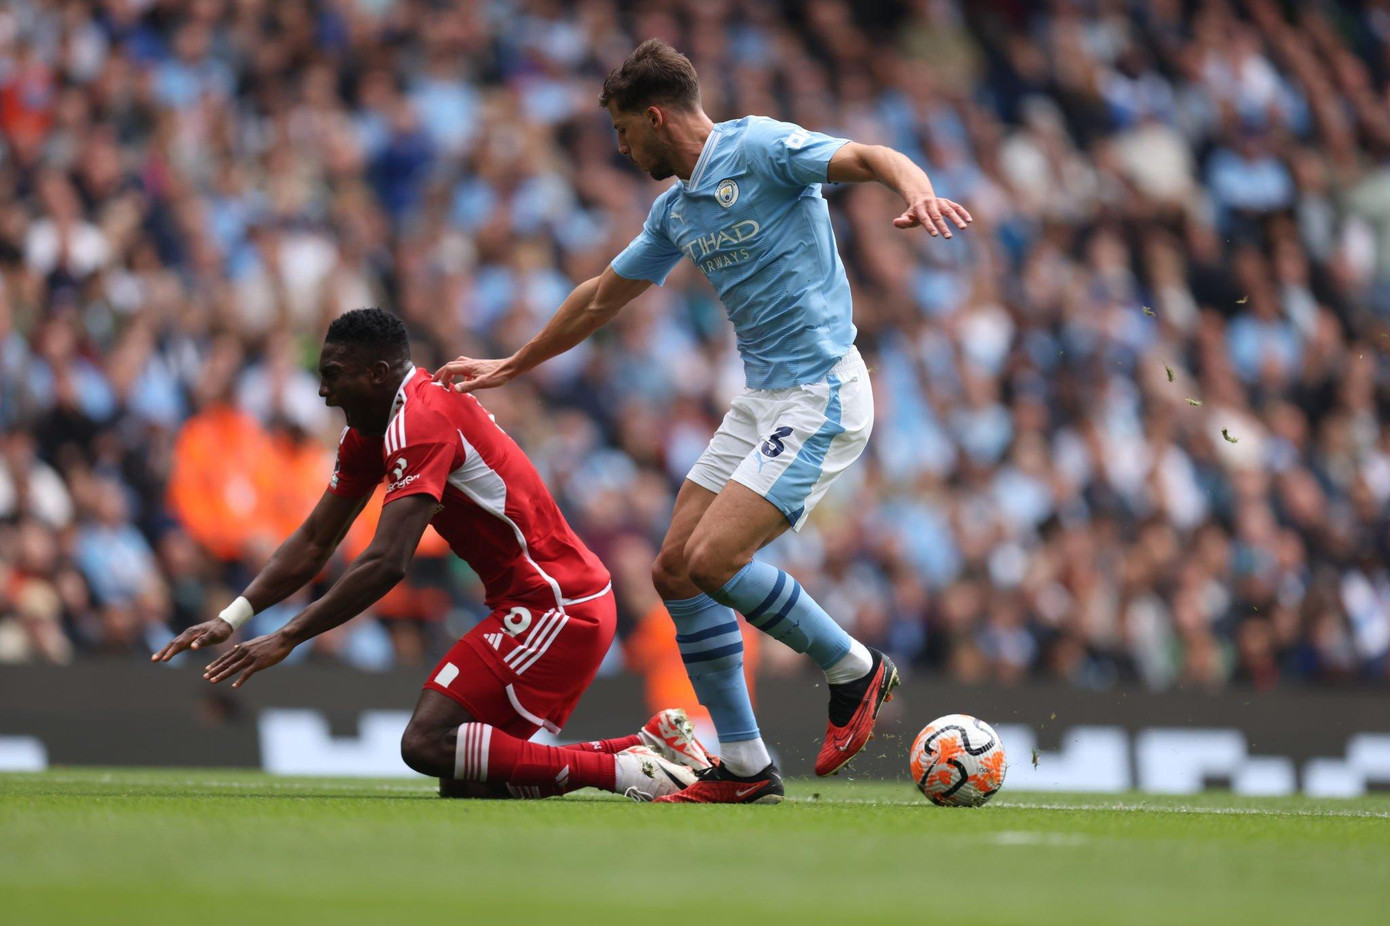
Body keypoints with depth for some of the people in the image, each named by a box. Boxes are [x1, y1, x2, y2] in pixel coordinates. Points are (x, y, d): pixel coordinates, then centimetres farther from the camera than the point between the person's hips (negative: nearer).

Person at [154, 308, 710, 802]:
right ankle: (652, 745, 12)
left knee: (428, 745, -20)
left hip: (557, 606, -10)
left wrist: (286, 639, -25)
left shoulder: (419, 422, -19)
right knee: (463, 785, 7)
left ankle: (625, 771, -15)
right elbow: (314, 543, 14)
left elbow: (387, 563, -27)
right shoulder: (367, 431, 12)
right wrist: (231, 619, 2)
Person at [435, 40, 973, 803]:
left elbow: (871, 159, -22)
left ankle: (855, 670, 0)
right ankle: (743, 766, 9)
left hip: (820, 395, -9)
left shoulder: (759, 149, -10)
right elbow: (602, 298, 28)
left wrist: (917, 192, -45)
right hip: (762, 398, 9)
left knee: (713, 561, -20)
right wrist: (508, 368, 35)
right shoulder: (675, 210, 15)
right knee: (675, 570, 3)